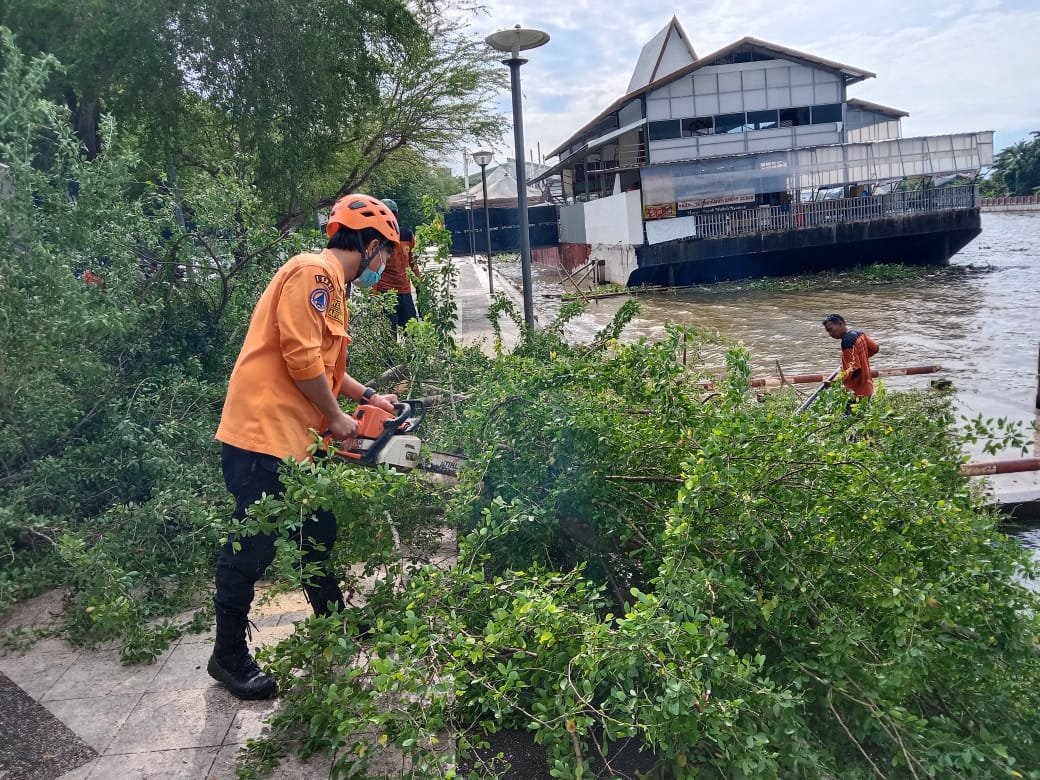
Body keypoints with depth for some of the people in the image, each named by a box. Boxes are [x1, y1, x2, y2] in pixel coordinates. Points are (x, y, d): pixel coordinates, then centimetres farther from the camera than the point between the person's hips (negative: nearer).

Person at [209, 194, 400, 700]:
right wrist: (336, 417, -11)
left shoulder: (332, 285, 18)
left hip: (295, 438, 10)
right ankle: (229, 657, 18)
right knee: (253, 546, 1)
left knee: (318, 532, 20)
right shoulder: (314, 271, -14)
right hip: (263, 435, -10)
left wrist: (368, 397, 20)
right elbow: (301, 356, -21)